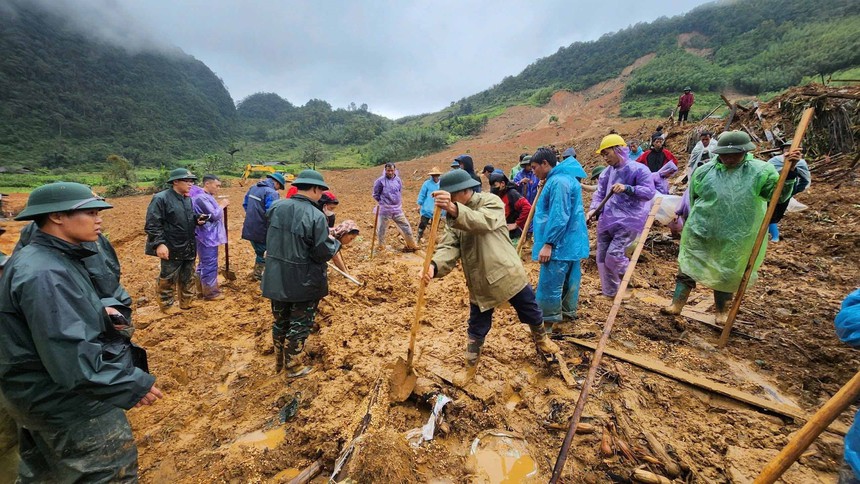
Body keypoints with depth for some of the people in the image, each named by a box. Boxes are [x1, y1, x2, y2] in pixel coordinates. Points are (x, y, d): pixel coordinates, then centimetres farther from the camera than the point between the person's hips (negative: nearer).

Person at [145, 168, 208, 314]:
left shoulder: (188, 199, 9)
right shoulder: (161, 198, -15)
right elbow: (152, 224, -18)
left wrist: (198, 219, 1)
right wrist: (159, 243, -24)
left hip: (189, 247, 7)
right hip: (172, 249, -7)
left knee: (187, 277, 18)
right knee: (168, 279, 8)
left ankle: (187, 301, 32)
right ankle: (166, 304, 24)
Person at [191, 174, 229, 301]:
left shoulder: (206, 196, 12)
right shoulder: (201, 198, -21)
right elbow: (214, 215, -21)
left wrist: (219, 205, 3)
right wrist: (222, 205, -8)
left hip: (209, 236, 11)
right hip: (207, 237, -11)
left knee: (205, 263, 20)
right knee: (210, 264, -2)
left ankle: (203, 288, 32)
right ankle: (209, 292, 8)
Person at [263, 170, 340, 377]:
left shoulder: (275, 207, -3)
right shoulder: (316, 216, -22)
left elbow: (272, 240, 11)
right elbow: (323, 253, -22)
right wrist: (335, 242, -1)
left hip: (276, 279, 6)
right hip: (304, 283, -6)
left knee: (280, 321, 23)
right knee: (299, 324, 13)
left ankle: (279, 362, 41)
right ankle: (292, 366, 29)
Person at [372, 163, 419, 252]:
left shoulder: (398, 180, 3)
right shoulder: (380, 181, -10)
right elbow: (375, 195, -1)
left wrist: (398, 202, 10)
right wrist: (383, 202, 3)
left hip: (397, 209, 4)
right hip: (384, 210, -4)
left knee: (406, 227, 7)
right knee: (381, 229, 6)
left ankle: (412, 246, 22)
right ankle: (381, 248, 25)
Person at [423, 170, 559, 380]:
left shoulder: (491, 201, -14)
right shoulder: (453, 217, 2)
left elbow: (483, 222, -37)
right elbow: (449, 246, -13)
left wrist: (454, 209, -56)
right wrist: (434, 265, -35)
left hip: (507, 273, -3)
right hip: (479, 282, 3)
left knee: (531, 314, 19)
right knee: (477, 329, 12)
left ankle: (541, 341, 50)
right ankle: (470, 367, 32)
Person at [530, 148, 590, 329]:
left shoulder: (558, 181, -19)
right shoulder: (565, 177, 15)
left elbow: (559, 217, -26)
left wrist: (548, 243, -25)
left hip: (560, 244, -11)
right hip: (570, 241, 11)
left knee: (549, 284, -4)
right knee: (568, 279, 21)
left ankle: (546, 323, 5)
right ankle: (568, 311, 36)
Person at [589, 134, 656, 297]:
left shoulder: (638, 169, -9)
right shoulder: (607, 172, 8)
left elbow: (649, 192, -15)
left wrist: (627, 188, -29)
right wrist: (593, 209, -7)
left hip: (628, 221, -6)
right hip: (607, 220, 7)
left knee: (614, 254, -17)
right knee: (602, 256, 9)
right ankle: (609, 291, 27)